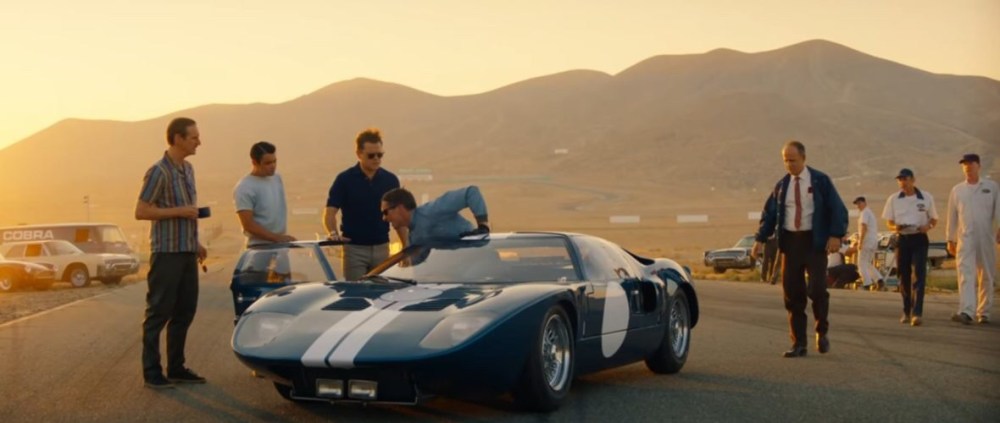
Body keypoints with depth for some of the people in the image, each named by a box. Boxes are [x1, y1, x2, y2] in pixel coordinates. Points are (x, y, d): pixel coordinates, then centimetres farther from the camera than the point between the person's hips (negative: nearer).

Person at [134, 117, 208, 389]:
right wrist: (180, 211, -19)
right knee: (159, 313, -2)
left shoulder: (188, 169, 12)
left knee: (185, 311, 11)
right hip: (167, 252, -8)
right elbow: (141, 212, -16)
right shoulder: (159, 172, -13)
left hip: (187, 253, 8)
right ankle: (152, 372, 5)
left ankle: (176, 368, 21)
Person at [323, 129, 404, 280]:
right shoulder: (345, 179, -5)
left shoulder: (390, 180, 3)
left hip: (381, 248, 3)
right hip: (354, 248, -3)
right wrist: (333, 233, -29)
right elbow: (330, 212, -9)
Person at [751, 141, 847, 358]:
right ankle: (799, 343, 8)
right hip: (790, 241, 3)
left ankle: (822, 332, 15)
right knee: (792, 293, 1)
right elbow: (769, 213, 10)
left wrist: (836, 235, -15)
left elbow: (837, 209, -2)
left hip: (815, 241, -3)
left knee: (817, 289, -12)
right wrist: (760, 239, -1)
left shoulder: (820, 181, 0)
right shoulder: (781, 185, 10)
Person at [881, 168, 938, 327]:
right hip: (902, 239, 2)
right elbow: (889, 223, 9)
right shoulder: (893, 199, 5)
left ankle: (917, 313, -17)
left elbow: (934, 219, 9)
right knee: (903, 276, 6)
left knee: (918, 275, -12)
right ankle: (907, 312, 19)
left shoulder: (926, 198, 1)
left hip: (919, 239, -2)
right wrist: (895, 227, -14)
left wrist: (928, 226, -14)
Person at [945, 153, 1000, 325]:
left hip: (986, 238, 0)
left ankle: (983, 312, 17)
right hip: (965, 238, 0)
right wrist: (950, 239, 11)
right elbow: (952, 216, 13)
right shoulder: (957, 190, 11)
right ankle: (966, 312, -24)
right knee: (965, 274, -13)